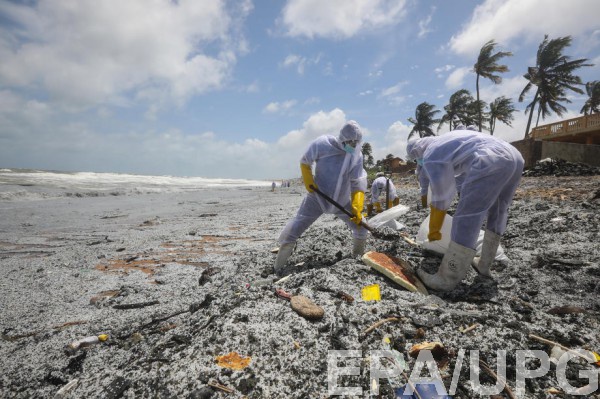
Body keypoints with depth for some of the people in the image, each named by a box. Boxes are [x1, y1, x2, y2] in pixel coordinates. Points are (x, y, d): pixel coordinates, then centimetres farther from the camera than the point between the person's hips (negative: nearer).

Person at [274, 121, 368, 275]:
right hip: (318, 197, -3)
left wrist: (357, 207, -22)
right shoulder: (322, 144, -17)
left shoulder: (357, 155, -8)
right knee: (294, 229, -9)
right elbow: (305, 162, -1)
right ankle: (278, 267, 5)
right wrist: (308, 181, -15)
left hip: (343, 201, 4)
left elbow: (357, 183, -10)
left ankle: (359, 257, 35)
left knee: (360, 227, 7)